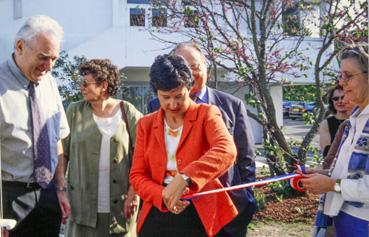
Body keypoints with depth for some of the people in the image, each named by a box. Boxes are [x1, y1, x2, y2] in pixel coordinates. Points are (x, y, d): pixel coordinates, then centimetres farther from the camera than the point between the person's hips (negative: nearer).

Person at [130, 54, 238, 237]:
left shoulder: (206, 114, -4)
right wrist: (163, 195, -16)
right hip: (157, 215, 3)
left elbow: (226, 150, -23)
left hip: (201, 215, -3)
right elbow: (137, 175, 4)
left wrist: (184, 179, -36)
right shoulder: (146, 124, 7)